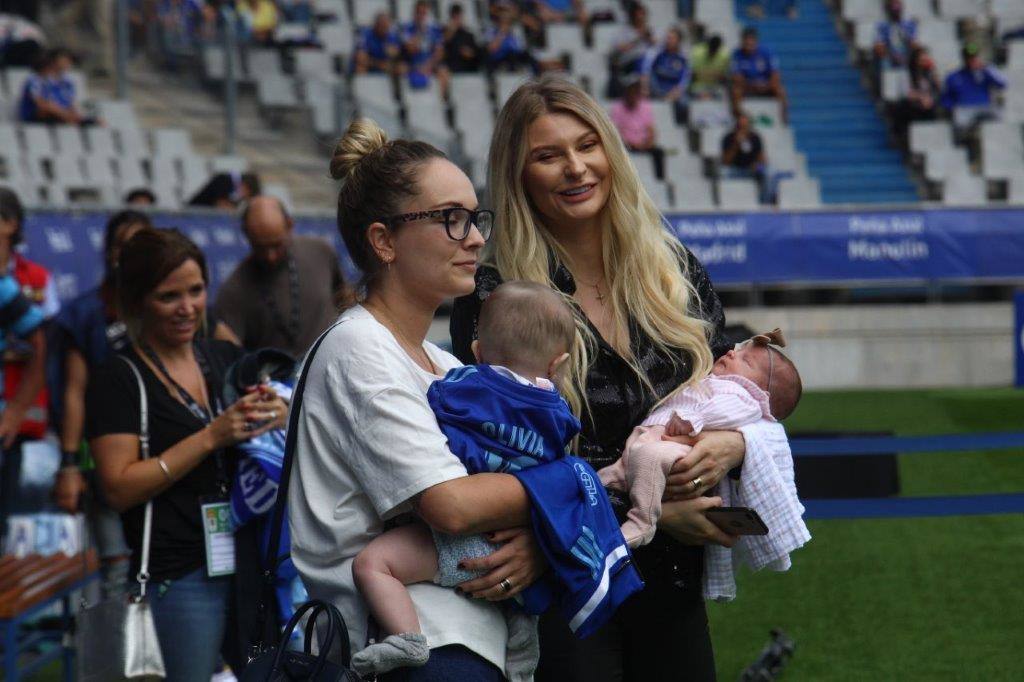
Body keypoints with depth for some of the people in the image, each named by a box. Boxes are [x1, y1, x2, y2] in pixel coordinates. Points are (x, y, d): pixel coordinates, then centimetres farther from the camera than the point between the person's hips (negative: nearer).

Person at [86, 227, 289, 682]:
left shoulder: (227, 359, 12)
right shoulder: (118, 380, -4)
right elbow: (120, 488, -14)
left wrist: (279, 419, -3)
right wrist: (212, 437, -17)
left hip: (250, 562, 6)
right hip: (179, 576, -5)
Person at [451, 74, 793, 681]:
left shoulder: (676, 273, 7)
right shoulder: (493, 297, -6)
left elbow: (757, 409, 11)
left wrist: (733, 446, -13)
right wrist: (652, 510, -15)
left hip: (673, 584, 4)